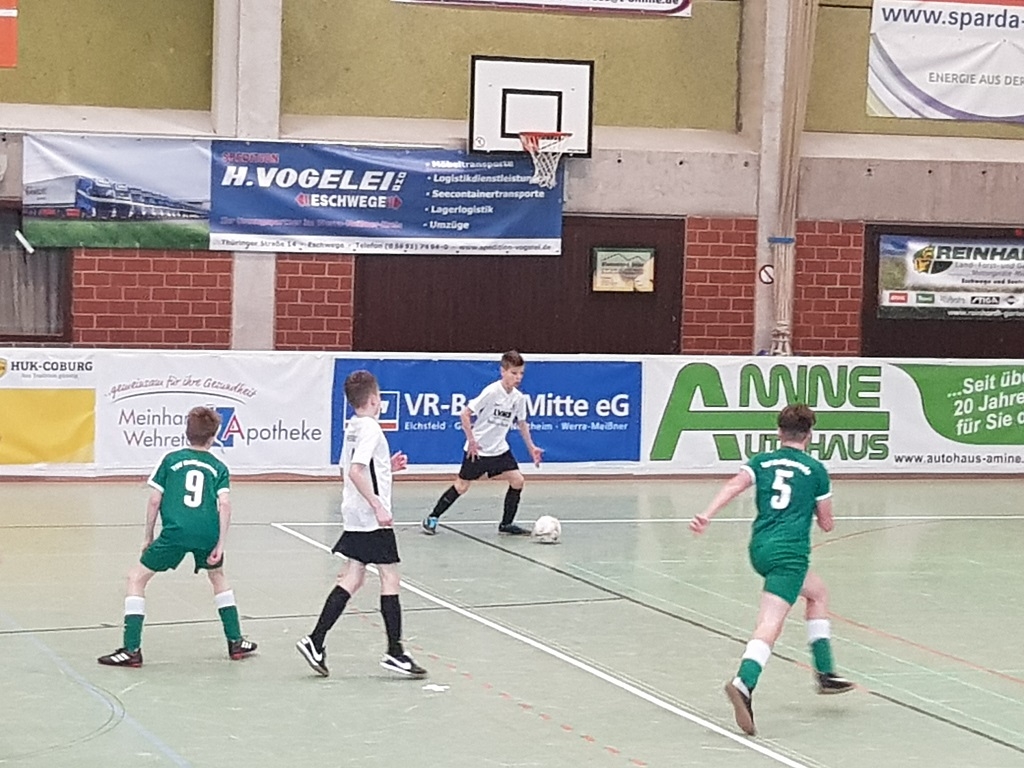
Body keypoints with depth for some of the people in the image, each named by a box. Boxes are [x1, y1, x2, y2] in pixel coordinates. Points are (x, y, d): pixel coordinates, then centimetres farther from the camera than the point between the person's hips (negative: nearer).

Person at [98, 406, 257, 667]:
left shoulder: (171, 460, 13)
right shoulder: (218, 467, 16)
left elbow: (154, 500, 8)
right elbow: (225, 504, 2)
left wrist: (148, 536, 18)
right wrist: (220, 544, 1)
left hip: (175, 531, -3)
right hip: (208, 534, 3)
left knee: (137, 578, 10)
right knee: (218, 577, 32)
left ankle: (131, 650, 0)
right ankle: (236, 641, 32)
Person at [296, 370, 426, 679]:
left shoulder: (352, 427, 13)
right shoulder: (370, 429, -15)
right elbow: (355, 471, -26)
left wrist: (387, 467, 21)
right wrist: (377, 505, -26)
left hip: (355, 515, 9)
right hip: (373, 520, -9)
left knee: (353, 578, 9)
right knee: (390, 578, -2)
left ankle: (316, 642, 5)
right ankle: (394, 652, 0)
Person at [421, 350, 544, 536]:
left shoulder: (519, 398, -2)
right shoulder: (492, 392, -20)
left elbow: (522, 423, 15)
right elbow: (465, 414, -18)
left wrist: (531, 448, 13)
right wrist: (471, 440, -17)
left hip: (499, 450, 6)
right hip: (477, 450, -6)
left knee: (517, 480, -7)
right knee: (462, 486, 1)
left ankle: (506, 524, 6)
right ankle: (433, 518, 16)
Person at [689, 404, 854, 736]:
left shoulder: (761, 462, 13)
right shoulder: (815, 469, 6)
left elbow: (734, 486, -6)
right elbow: (827, 524, 10)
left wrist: (707, 515, -17)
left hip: (760, 548, 5)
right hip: (790, 552, -5)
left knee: (818, 593, 26)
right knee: (770, 626, -12)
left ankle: (825, 673, 25)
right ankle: (743, 684, -36)